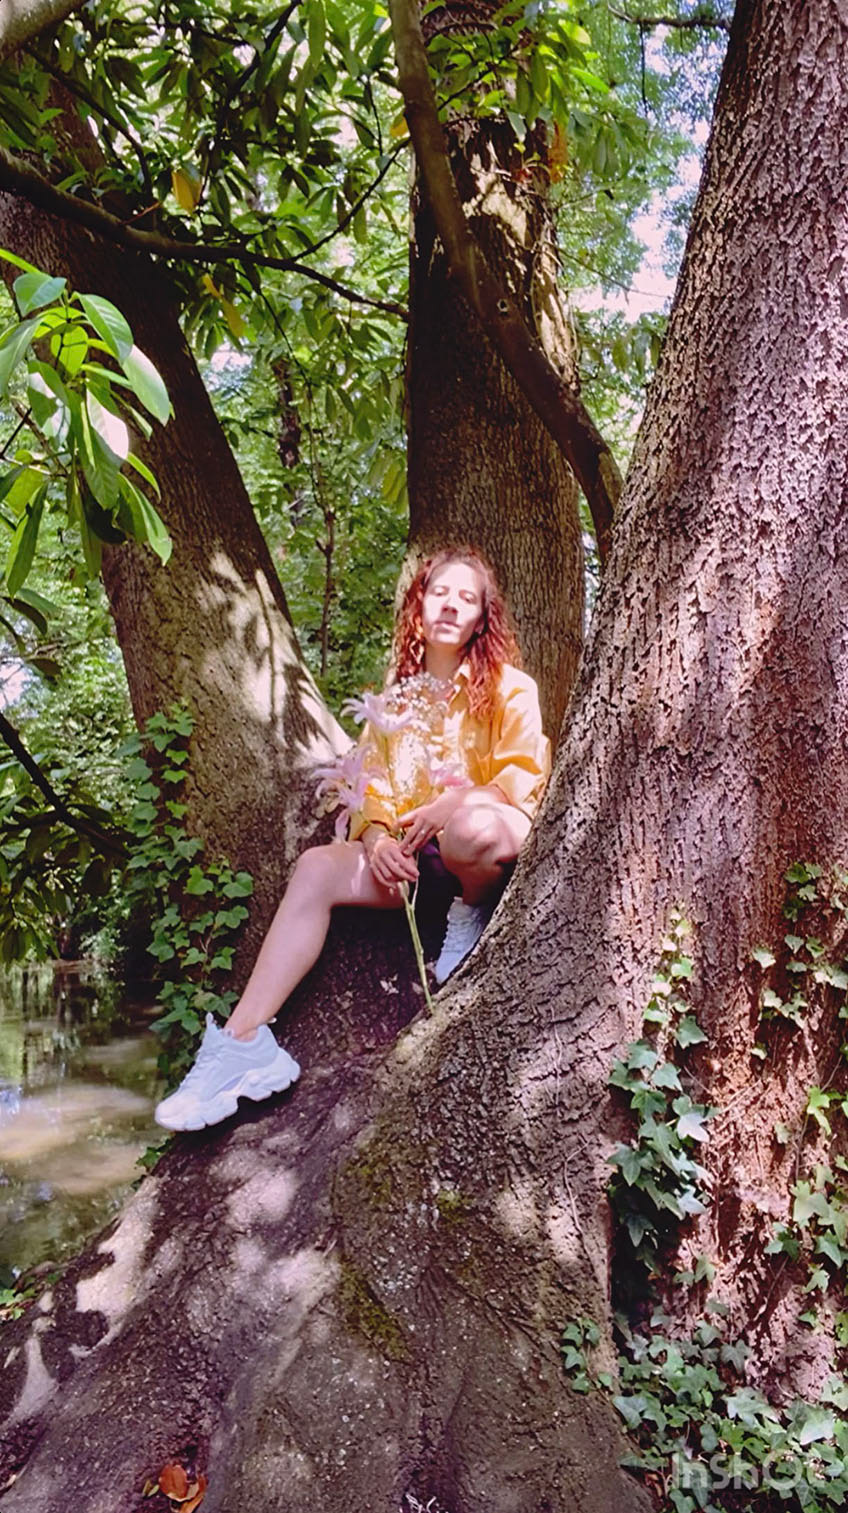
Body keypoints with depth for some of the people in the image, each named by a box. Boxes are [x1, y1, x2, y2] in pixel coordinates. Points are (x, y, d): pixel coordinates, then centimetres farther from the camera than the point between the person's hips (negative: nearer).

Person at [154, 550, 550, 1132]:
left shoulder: (508, 688, 4)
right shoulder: (396, 698, 17)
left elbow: (525, 778, -6)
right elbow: (371, 787, 10)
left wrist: (454, 805, -21)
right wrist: (376, 838, -11)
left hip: (492, 846, -4)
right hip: (410, 854, 4)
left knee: (473, 826, -41)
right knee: (317, 867, -23)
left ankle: (473, 912, -5)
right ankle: (245, 1042, -29)